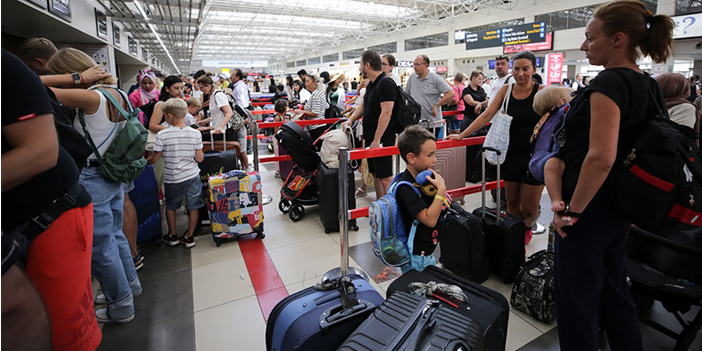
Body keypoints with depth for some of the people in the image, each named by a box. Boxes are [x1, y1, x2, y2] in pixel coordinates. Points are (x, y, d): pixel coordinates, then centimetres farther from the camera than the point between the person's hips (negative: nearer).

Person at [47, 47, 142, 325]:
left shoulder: (92, 98, -20)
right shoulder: (116, 94, 6)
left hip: (92, 179, -9)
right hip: (114, 176, 9)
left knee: (100, 246, 5)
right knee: (114, 234, 23)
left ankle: (121, 307, 20)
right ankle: (129, 284, 41)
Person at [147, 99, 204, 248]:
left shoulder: (162, 135, -14)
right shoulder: (195, 133, -8)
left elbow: (154, 159, -6)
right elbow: (200, 158, -5)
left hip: (173, 178, -1)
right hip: (192, 176, 1)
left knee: (170, 206, 20)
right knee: (193, 206, 11)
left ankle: (172, 236, 32)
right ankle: (189, 237, 20)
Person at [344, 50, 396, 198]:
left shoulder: (386, 83, -15)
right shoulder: (371, 84, 15)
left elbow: (386, 112, -23)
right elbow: (363, 105, 24)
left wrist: (377, 139, -24)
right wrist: (350, 120, 6)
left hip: (382, 140, -10)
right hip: (371, 138, 10)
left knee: (385, 178, -4)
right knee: (376, 175, 16)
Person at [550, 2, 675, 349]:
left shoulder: (610, 81, -18)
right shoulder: (648, 84, 10)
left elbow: (600, 157, -28)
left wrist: (571, 210, -19)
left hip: (591, 207, -9)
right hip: (621, 206, 9)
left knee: (576, 297, 5)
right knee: (613, 288, 24)